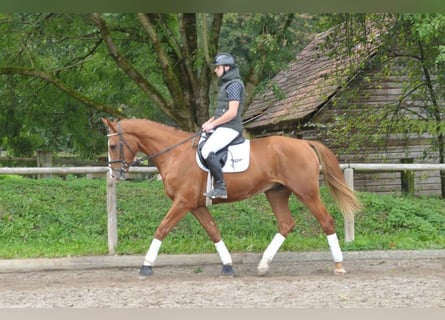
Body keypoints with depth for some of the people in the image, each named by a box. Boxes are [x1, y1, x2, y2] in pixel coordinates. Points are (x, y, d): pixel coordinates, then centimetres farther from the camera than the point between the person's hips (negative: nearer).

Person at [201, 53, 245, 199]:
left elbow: (232, 112, -19)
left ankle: (220, 188, -27)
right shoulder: (225, 84, 19)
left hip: (229, 128, -11)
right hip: (222, 127, 11)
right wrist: (209, 122, 11)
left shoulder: (234, 84, -12)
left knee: (207, 151, -28)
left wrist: (213, 124, -14)